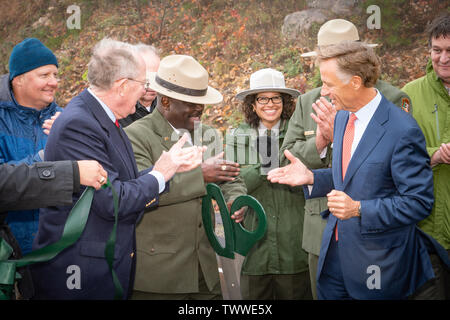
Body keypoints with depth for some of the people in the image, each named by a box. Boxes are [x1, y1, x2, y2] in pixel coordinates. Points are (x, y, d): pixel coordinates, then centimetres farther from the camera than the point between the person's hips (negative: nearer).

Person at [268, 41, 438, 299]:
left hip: (377, 259, -7)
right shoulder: (343, 117, 5)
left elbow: (419, 202, -19)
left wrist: (359, 209, -25)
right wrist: (311, 177, 0)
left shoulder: (403, 130, -20)